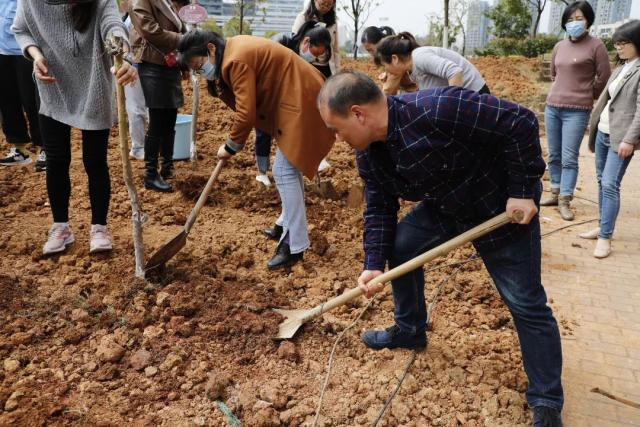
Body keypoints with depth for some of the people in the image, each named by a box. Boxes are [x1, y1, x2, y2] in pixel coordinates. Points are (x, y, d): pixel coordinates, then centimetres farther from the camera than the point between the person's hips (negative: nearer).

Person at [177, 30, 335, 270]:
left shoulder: (237, 61, -22)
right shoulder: (233, 49, 10)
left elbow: (246, 113, -22)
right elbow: (244, 101, 11)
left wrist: (231, 147, -10)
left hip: (301, 102, -11)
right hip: (299, 99, 11)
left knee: (285, 171, -11)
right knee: (289, 167, 19)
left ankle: (294, 245, -5)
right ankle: (288, 224, 35)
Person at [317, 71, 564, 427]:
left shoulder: (438, 109, -36)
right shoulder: (368, 154, -9)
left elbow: (520, 122, -31)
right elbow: (379, 208, 0)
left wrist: (523, 190, -26)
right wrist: (374, 264, -8)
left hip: (502, 209, -7)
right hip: (444, 207, 7)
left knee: (526, 305, -2)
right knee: (399, 247, 6)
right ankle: (409, 330, 29)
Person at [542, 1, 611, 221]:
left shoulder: (595, 46, -5)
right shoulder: (559, 47, 9)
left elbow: (604, 78, 0)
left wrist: (585, 96, 11)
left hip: (577, 111, -5)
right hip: (552, 107, 5)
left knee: (569, 158, -6)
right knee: (554, 155, 11)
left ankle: (565, 201, -1)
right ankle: (556, 193, 22)